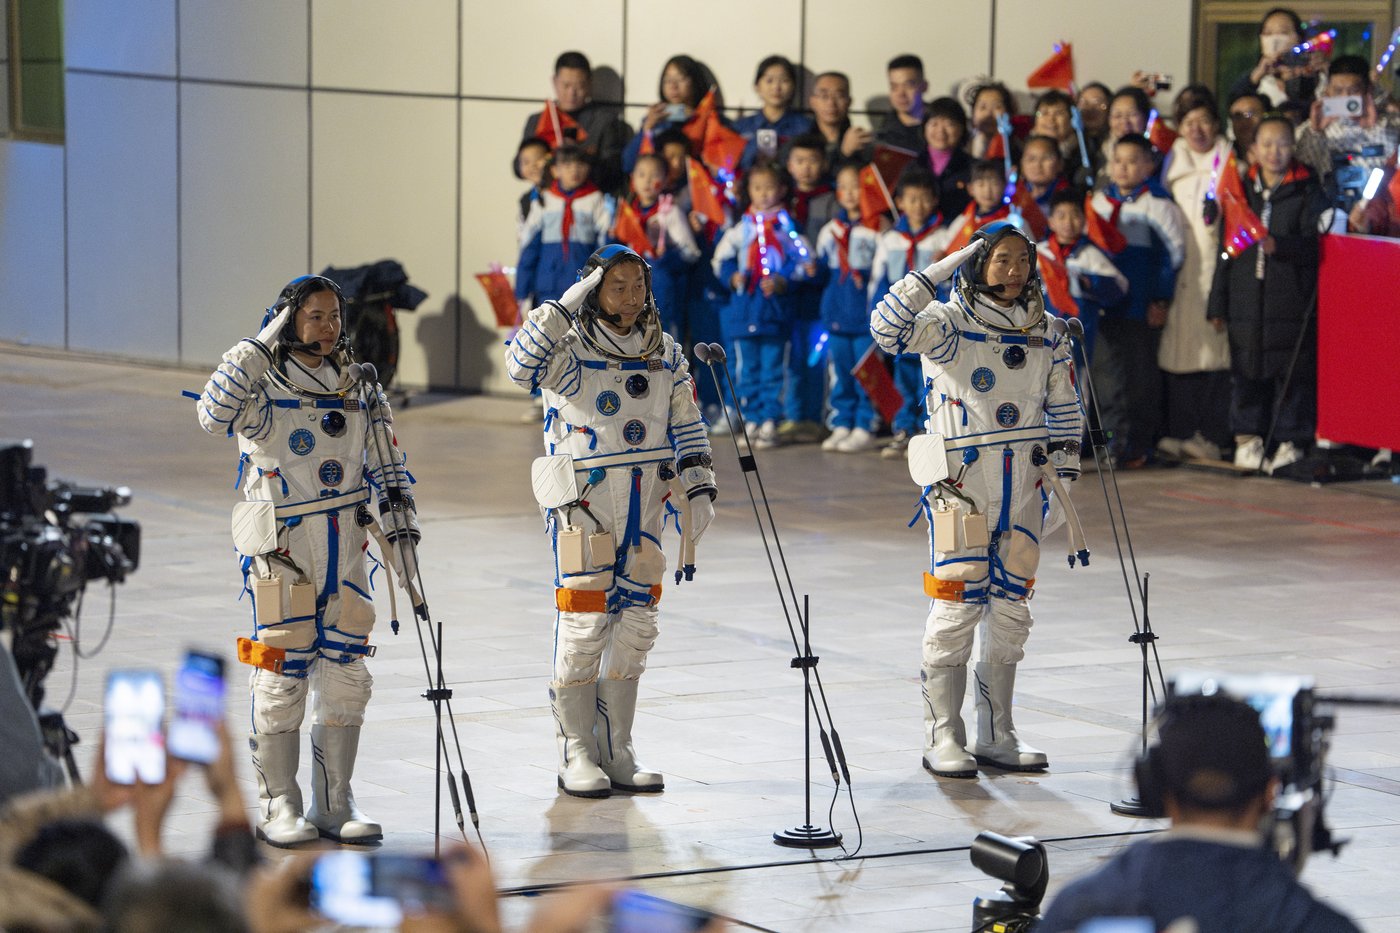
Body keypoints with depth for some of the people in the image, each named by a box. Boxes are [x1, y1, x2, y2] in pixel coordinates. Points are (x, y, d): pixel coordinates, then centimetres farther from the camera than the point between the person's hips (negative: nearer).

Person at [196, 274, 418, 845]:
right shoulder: (265, 387, -8)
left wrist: (402, 531, 9)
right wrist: (261, 345, -27)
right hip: (281, 549, -5)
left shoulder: (357, 388, 9)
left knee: (346, 675, 6)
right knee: (282, 677, -3)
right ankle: (278, 806, 7)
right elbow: (215, 414, -29)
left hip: (345, 549, 5)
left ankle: (334, 803, 15)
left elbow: (388, 467, 16)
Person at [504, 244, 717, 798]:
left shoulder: (665, 355, 10)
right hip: (583, 503, -5)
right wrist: (568, 305, -27)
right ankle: (577, 756, 2)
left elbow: (686, 425, 16)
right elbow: (522, 365, -28)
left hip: (643, 506, 5)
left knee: (634, 627, 7)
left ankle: (616, 751, 16)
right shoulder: (572, 351, -7)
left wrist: (699, 490, 9)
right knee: (582, 625, -6)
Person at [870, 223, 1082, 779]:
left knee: (1010, 609, 9)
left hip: (1023, 484, 5)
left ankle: (995, 737, 18)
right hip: (960, 480, -5)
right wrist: (942, 270, -24)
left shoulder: (1046, 335, 9)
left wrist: (1066, 475, 14)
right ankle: (942, 739, -1)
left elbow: (1064, 410, 18)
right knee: (958, 606, -7)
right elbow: (888, 327, -26)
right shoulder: (949, 325, -8)